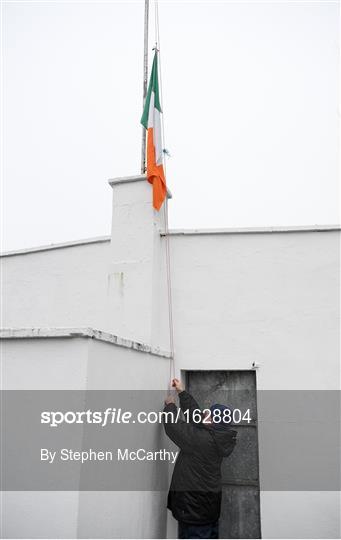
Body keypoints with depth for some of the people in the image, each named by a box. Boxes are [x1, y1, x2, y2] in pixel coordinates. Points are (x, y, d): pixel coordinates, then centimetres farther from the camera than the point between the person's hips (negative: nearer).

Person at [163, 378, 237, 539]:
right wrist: (182, 392, 13)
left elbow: (173, 425, -19)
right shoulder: (216, 436, 0)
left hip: (194, 507, -9)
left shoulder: (202, 439, -25)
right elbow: (194, 413, 9)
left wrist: (170, 405, -1)